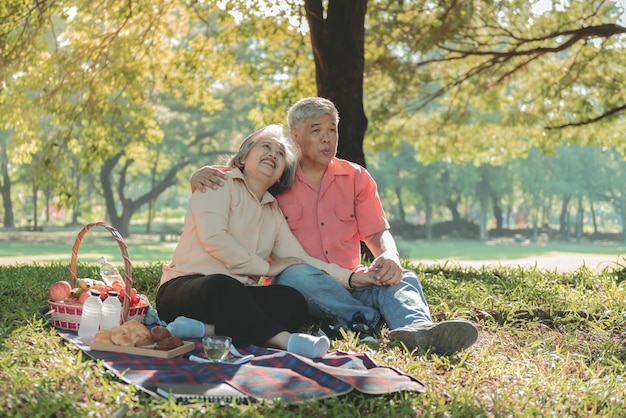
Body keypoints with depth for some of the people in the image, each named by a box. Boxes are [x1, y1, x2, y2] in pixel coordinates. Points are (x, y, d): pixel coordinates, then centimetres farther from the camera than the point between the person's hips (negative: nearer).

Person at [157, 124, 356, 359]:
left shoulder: (274, 214, 22)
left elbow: (300, 260, 11)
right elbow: (213, 237, -13)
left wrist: (353, 277, -3)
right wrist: (266, 268, -7)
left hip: (236, 297, 6)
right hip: (185, 286, -6)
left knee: (293, 301, -23)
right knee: (222, 286, -40)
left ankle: (206, 329, -35)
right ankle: (284, 340, -42)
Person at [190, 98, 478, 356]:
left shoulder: (357, 178, 13)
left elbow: (378, 233, 6)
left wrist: (390, 257, -19)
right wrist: (202, 175, -18)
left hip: (351, 284, 2)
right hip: (297, 286, -2)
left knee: (402, 279, -27)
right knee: (296, 274, -37)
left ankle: (418, 330, -59)